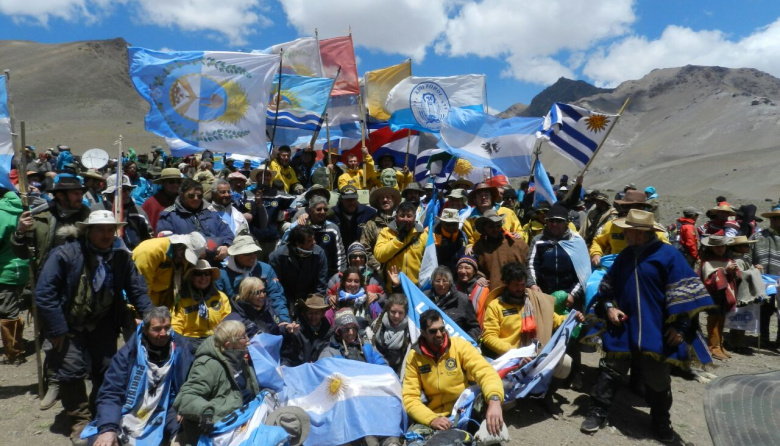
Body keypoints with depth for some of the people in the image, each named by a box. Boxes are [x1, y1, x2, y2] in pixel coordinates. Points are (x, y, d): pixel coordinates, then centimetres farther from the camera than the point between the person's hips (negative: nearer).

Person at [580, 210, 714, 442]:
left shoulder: (668, 255, -10)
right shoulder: (625, 255, 6)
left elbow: (685, 293, -10)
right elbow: (608, 286, 16)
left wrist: (679, 327, -13)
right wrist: (608, 307, 0)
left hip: (655, 331, -4)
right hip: (623, 327, 4)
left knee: (657, 379, 12)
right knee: (610, 370, 8)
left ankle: (661, 421, 33)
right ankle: (597, 412, 19)